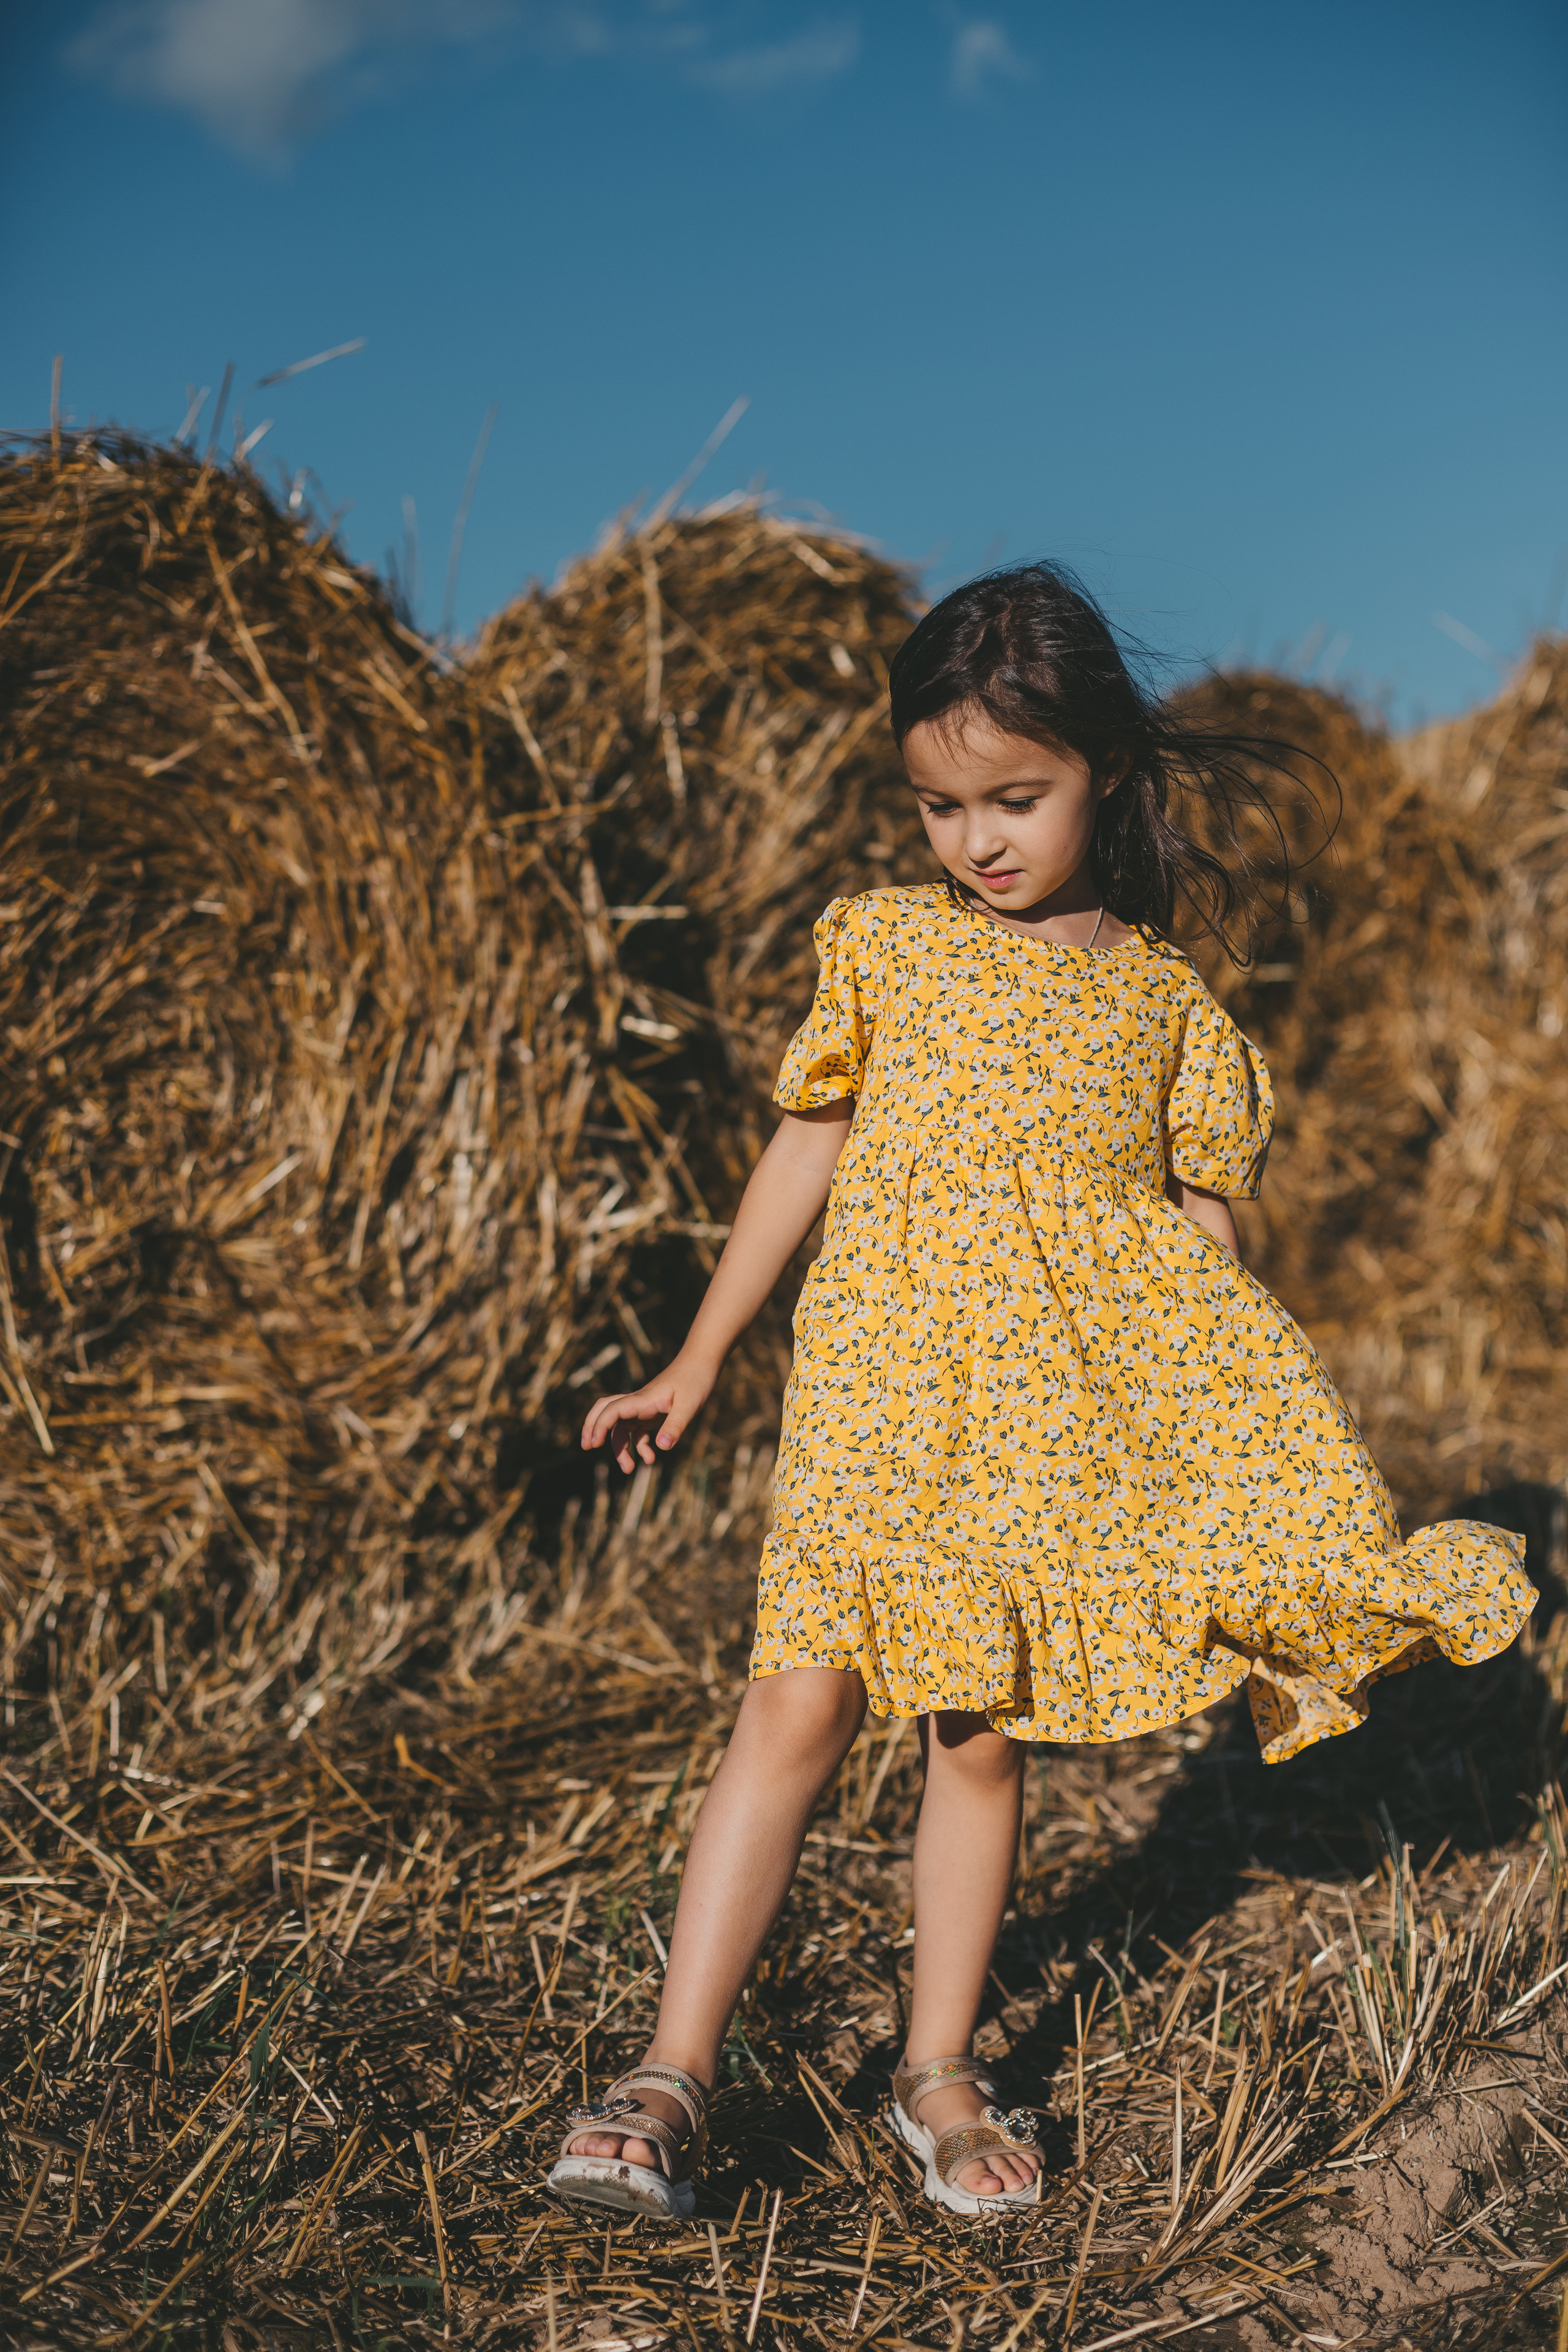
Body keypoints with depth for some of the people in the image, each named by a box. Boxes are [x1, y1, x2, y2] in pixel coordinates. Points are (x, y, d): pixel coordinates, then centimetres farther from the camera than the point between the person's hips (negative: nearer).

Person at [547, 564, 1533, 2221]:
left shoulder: (1165, 996, 8)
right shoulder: (883, 942, 8)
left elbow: (1200, 1229, 10)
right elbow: (805, 1153, 12)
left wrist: (1256, 1457, 5)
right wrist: (696, 1364, 12)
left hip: (1071, 1407, 1)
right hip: (879, 1387, 0)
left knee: (978, 1730, 5)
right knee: (799, 1704, -8)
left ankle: (938, 2072, 20)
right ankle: (674, 2075, -3)